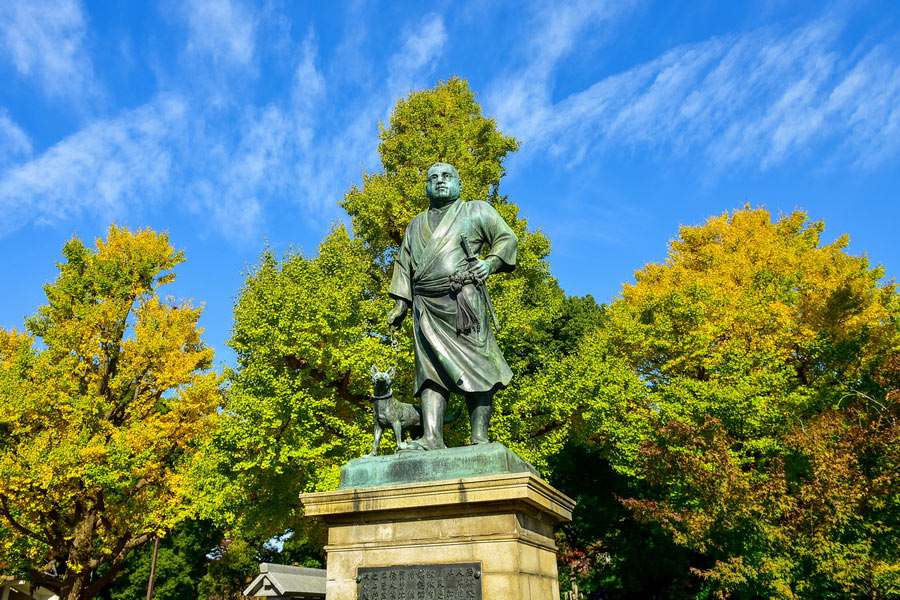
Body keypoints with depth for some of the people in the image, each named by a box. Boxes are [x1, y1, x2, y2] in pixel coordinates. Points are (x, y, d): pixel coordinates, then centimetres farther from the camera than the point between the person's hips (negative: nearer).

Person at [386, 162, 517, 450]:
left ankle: (480, 439, -10)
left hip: (464, 302, -4)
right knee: (431, 370, -7)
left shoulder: (476, 211, 17)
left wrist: (491, 263, -7)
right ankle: (432, 438, -14)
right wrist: (400, 303, 15)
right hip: (427, 309, 4)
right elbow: (404, 265, 26)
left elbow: (507, 239, 12)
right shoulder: (415, 225, 28)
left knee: (474, 368, -9)